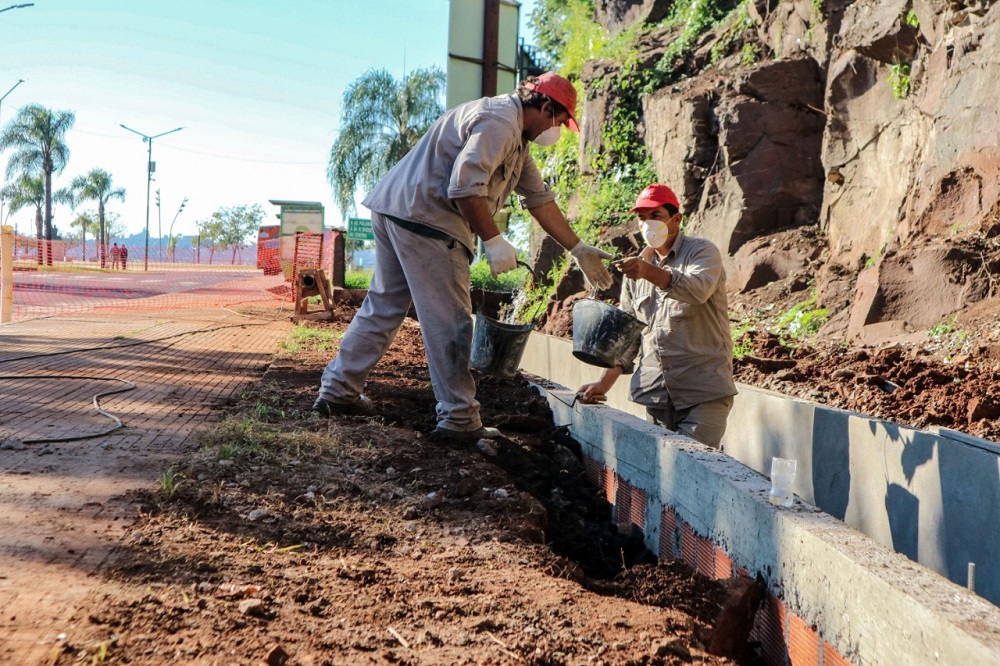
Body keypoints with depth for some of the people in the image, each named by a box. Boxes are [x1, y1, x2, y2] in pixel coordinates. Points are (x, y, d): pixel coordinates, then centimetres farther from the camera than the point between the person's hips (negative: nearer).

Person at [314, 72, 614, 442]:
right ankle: (459, 419, 1)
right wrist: (494, 240, -17)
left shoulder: (516, 140, 22)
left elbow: (540, 199, 24)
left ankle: (338, 390, 23)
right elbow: (465, 186, -24)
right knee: (449, 320, -5)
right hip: (424, 216, -11)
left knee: (384, 306, 16)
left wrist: (579, 250, 23)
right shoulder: (500, 121, -11)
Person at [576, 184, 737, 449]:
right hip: (655, 394, 5)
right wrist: (604, 383, 6)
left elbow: (698, 289, -24)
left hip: (704, 390, -5)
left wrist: (650, 272, -40)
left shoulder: (702, 252, 0)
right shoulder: (637, 266, 17)